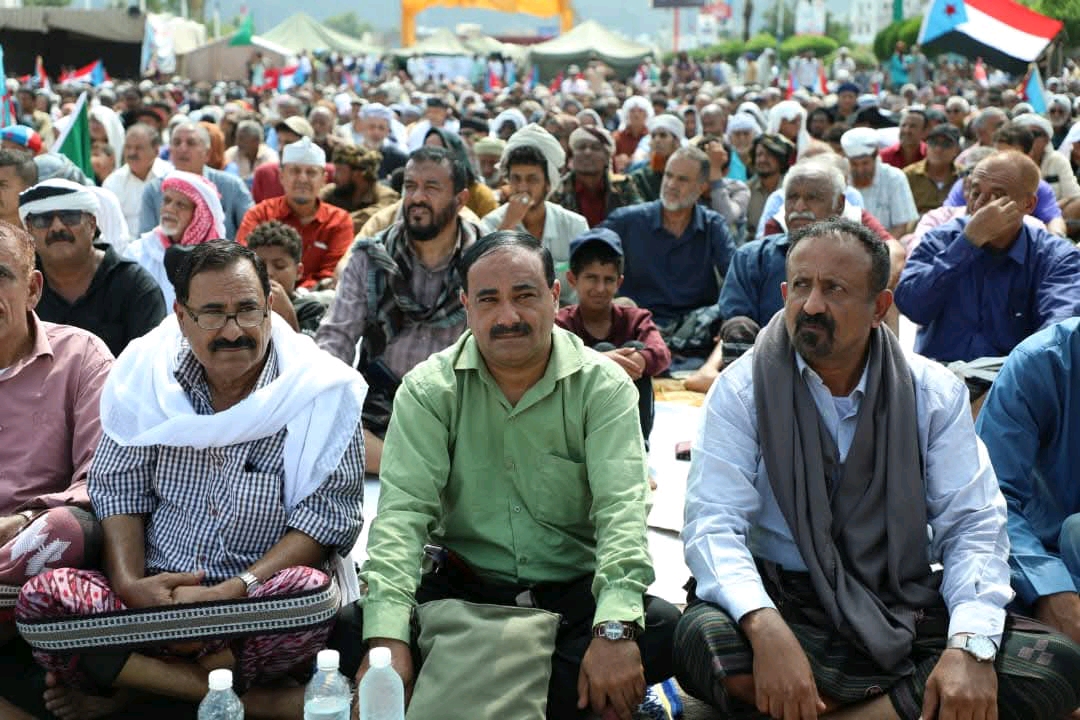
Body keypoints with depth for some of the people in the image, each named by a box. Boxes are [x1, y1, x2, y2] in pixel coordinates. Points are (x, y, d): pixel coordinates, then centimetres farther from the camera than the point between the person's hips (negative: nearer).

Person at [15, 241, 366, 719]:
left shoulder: (322, 391, -6)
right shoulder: (147, 373, 3)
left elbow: (330, 514, -9)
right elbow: (118, 487, 6)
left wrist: (234, 591, -20)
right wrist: (129, 582, -12)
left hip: (262, 599, -3)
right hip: (156, 591, 4)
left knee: (312, 592, -36)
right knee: (41, 598, -23)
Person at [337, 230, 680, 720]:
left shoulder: (603, 386, -5)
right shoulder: (428, 389, -2)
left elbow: (620, 507, -16)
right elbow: (403, 509, -13)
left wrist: (615, 629, -34)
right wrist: (388, 640, -29)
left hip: (575, 591, 0)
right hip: (465, 587, 0)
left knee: (663, 628, -28)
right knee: (357, 624, -26)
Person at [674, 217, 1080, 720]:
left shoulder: (935, 393, 1)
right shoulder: (742, 390, -4)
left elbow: (973, 527, -3)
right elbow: (714, 524, -13)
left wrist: (970, 646, -22)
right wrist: (766, 629, -33)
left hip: (907, 611, 2)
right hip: (786, 601, -1)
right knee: (703, 642, -34)